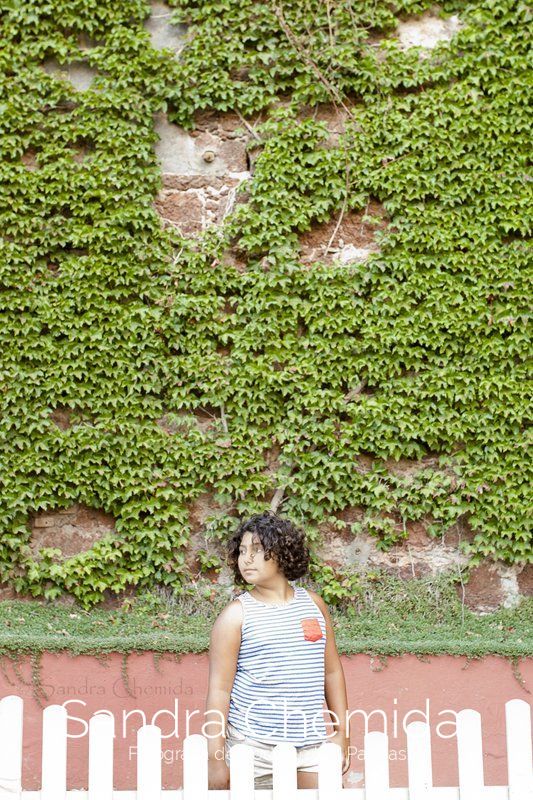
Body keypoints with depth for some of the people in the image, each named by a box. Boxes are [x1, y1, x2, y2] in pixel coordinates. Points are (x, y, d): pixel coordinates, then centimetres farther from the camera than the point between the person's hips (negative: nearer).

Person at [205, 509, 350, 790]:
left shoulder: (313, 604, 6)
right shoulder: (236, 614, -5)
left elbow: (332, 671, 13)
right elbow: (219, 689, -7)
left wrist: (341, 732, 11)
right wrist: (215, 758, -10)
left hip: (312, 743, 3)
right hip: (253, 744, -3)